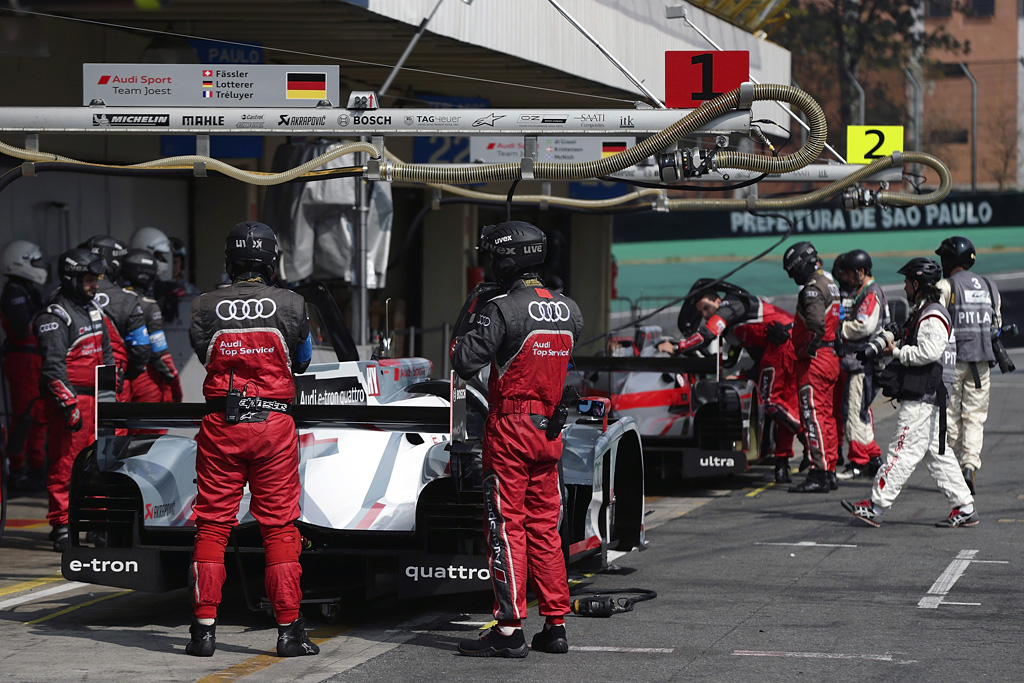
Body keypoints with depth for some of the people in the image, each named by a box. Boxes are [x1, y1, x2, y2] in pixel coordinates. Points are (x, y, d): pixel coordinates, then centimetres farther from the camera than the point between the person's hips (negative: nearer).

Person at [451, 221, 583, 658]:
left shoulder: (501, 308, -15)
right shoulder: (567, 309, 6)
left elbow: (464, 363, -16)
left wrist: (470, 314, -2)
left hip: (510, 429, -7)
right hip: (549, 431, 7)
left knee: (506, 527, -4)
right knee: (544, 526, 13)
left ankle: (510, 629, -6)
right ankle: (555, 625, 14)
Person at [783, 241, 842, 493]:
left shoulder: (813, 289, -15)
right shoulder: (831, 286, 17)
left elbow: (817, 323, -30)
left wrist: (810, 349, -17)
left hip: (815, 359, -10)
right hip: (832, 359, 10)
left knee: (812, 415, -10)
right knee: (826, 416, 14)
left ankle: (818, 474, -13)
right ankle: (829, 471, 19)